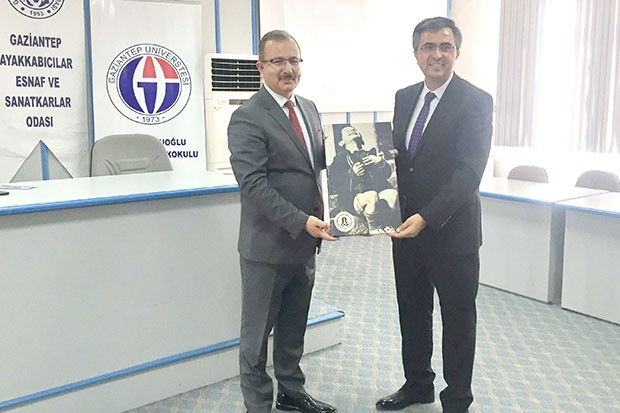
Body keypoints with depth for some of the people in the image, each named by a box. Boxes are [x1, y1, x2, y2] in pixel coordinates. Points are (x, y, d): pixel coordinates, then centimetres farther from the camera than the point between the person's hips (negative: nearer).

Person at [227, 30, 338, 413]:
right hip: (267, 246, -7)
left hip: (304, 243, 7)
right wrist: (301, 221, -25)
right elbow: (253, 184, -21)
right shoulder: (248, 117, -14)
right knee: (257, 332, 10)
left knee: (294, 327, 22)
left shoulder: (309, 108, 9)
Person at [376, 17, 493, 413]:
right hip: (407, 226, 6)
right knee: (412, 311, 19)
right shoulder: (404, 97, 7)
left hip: (452, 229, -6)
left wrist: (427, 217, -29)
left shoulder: (476, 101, -12)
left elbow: (469, 172, -20)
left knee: (458, 317, 10)